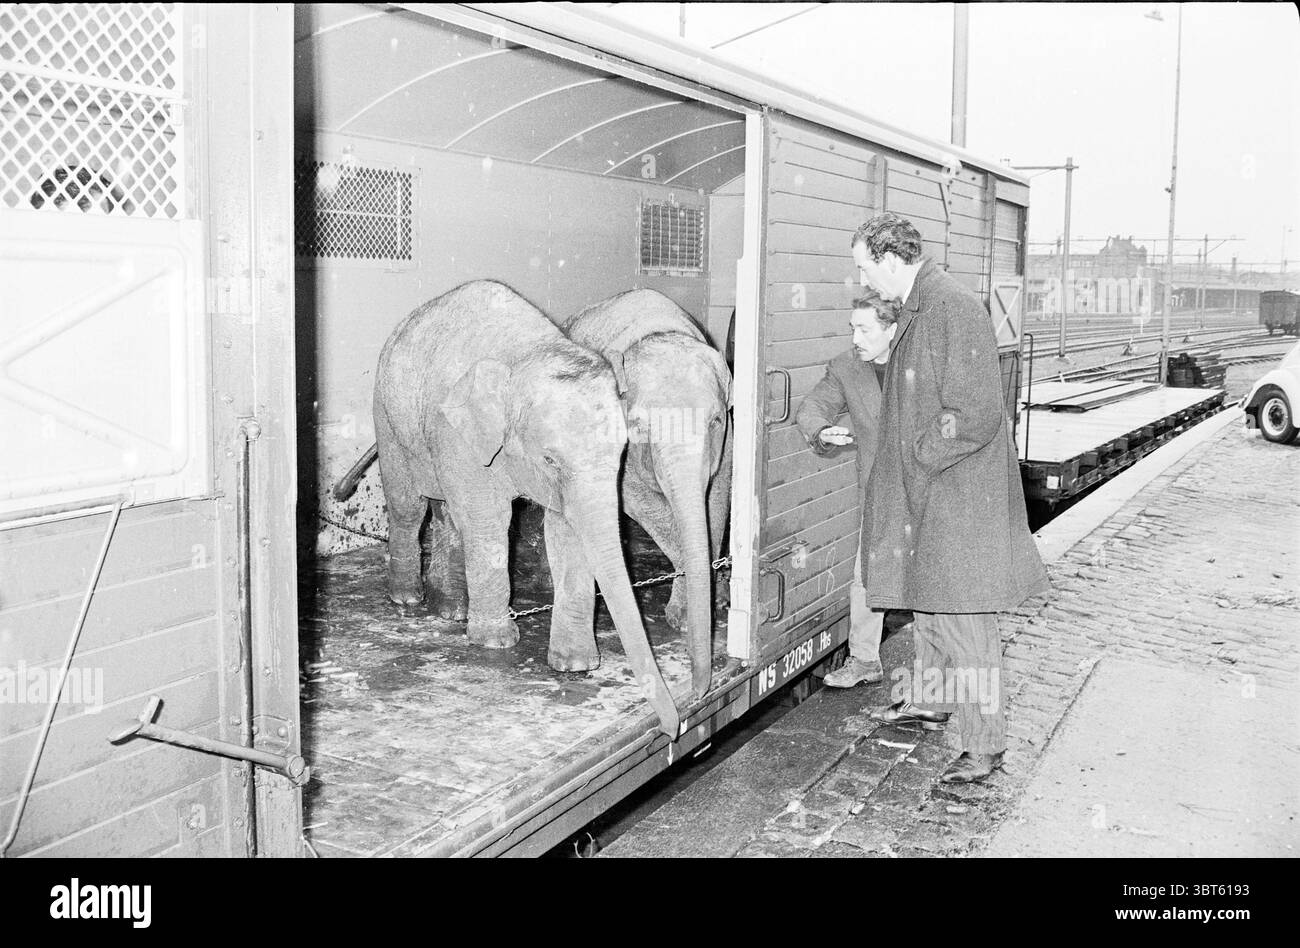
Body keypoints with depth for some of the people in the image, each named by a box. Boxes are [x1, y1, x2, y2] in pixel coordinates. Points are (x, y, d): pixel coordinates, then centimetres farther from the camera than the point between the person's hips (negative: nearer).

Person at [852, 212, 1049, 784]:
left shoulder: (954, 310, -20)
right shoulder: (914, 312, 11)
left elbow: (975, 415, -25)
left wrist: (919, 458, -17)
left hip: (961, 496, -10)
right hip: (923, 491, 10)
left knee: (963, 621, -4)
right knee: (926, 605, 23)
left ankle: (985, 746, 8)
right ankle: (927, 701, 41)